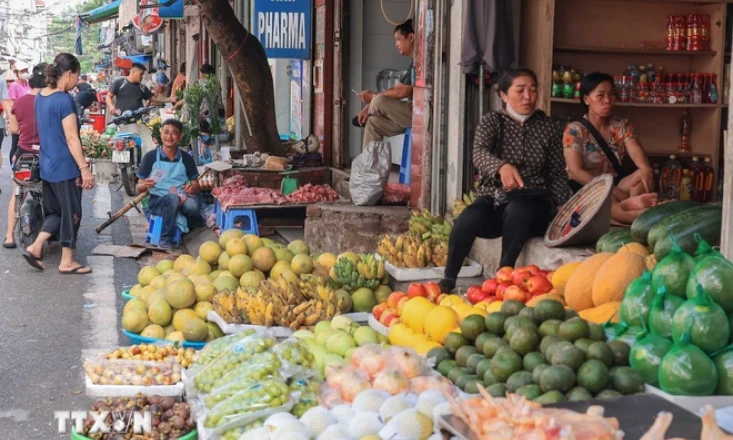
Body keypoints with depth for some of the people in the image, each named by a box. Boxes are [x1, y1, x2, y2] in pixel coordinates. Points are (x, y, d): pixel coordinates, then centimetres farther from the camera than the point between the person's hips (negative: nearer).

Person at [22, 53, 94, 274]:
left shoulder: (40, 96, 8)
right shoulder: (64, 100, -18)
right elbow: (71, 138, -19)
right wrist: (84, 168, -16)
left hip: (47, 165, 8)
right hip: (65, 167, -8)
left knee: (54, 211, 19)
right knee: (71, 213, 4)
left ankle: (35, 247, 11)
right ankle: (67, 262, 11)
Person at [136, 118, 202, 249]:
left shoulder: (186, 159, 7)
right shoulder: (150, 157, 1)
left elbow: (197, 185, 9)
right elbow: (139, 188, 3)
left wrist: (192, 188, -15)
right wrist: (146, 185, -21)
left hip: (182, 199, 2)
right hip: (157, 200, -2)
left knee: (192, 205, -35)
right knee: (173, 199, -37)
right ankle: (165, 239, -22)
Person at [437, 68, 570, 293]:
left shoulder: (548, 126, 7)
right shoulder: (491, 121, 3)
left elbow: (558, 174, 8)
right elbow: (479, 154, -17)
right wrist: (502, 167, -40)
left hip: (532, 203, 0)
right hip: (494, 200, 0)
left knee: (516, 210, -37)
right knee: (469, 218, -33)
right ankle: (447, 280, -16)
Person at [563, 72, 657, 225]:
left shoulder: (622, 126, 8)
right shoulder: (574, 130, -6)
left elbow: (636, 151, -11)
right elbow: (576, 171, -17)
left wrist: (646, 169, -37)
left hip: (616, 183, 5)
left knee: (643, 175, -25)